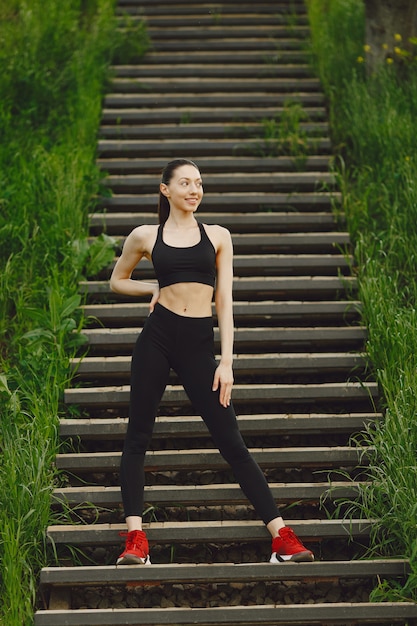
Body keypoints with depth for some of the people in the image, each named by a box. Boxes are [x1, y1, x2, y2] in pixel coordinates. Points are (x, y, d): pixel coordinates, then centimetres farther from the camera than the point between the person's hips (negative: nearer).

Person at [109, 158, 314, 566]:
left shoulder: (217, 236, 8)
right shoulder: (145, 236, 7)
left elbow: (224, 301, 5)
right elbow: (117, 282, 22)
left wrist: (226, 362, -1)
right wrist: (155, 288, 4)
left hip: (199, 343, 0)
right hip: (157, 337, 1)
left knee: (230, 440, -2)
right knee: (138, 436, 1)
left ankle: (282, 536, -2)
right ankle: (134, 539, 6)